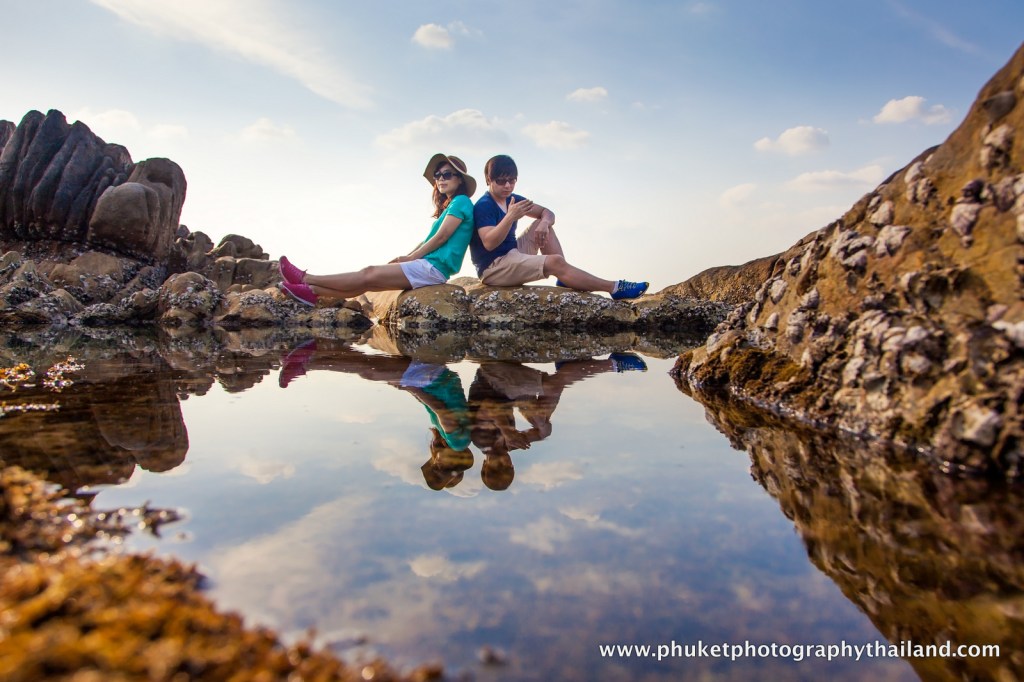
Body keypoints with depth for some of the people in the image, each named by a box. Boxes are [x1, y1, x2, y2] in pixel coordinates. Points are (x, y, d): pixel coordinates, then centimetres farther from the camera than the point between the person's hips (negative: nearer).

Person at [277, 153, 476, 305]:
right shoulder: (448, 206, 25)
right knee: (367, 282, 1)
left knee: (370, 274, -10)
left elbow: (441, 237, -11)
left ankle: (306, 278, -6)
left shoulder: (461, 201, -5)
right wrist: (405, 257, 7)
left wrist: (408, 258, -4)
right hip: (429, 267, 9)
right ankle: (312, 292, 1)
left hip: (434, 267, -9)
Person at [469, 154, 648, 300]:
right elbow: (489, 243, -29)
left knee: (543, 225, 4)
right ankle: (614, 288, -19)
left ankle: (565, 279, -7)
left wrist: (544, 222, -15)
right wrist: (511, 217, -40)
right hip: (493, 268, -9)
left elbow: (547, 213, 9)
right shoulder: (483, 206, -16)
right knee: (556, 262, -22)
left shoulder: (512, 199, 9)